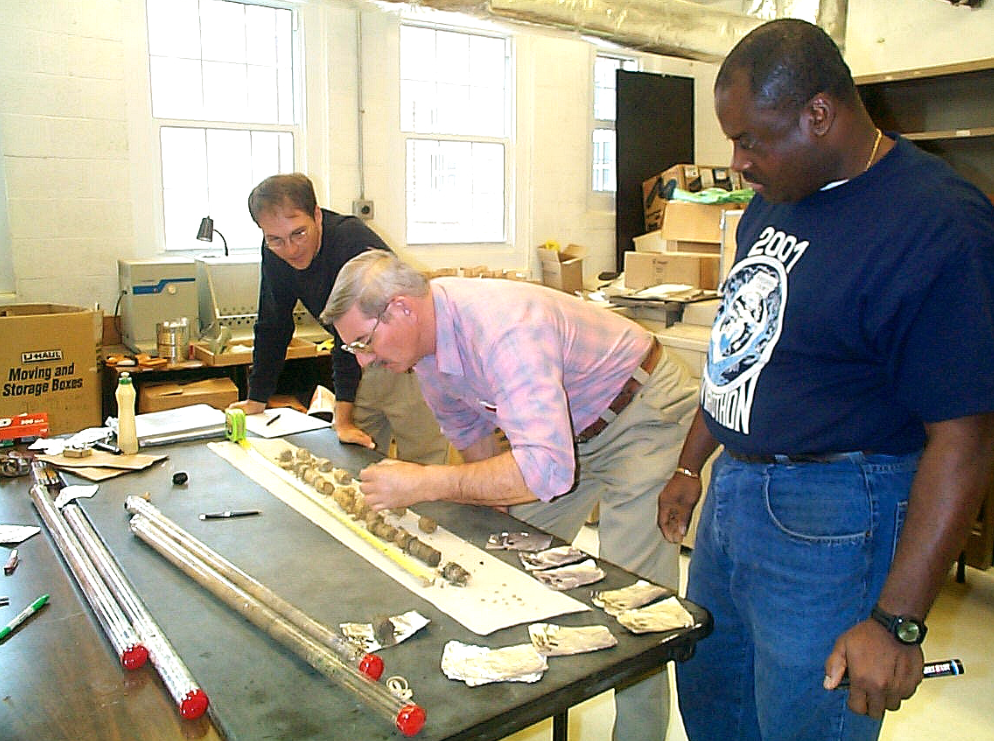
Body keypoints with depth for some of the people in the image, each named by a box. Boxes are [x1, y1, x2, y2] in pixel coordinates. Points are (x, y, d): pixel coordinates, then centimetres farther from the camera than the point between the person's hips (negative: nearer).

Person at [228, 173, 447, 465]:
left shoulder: (352, 241, -27)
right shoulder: (274, 253, -5)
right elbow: (272, 328, 6)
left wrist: (343, 417, -28)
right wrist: (256, 401, 9)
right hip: (362, 364, 7)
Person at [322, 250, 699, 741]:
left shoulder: (502, 328, -38)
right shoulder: (423, 333, -8)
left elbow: (547, 469, -46)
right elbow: (469, 433, 10)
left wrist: (423, 485, -38)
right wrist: (496, 509, 4)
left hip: (645, 410, -8)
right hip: (570, 428, 9)